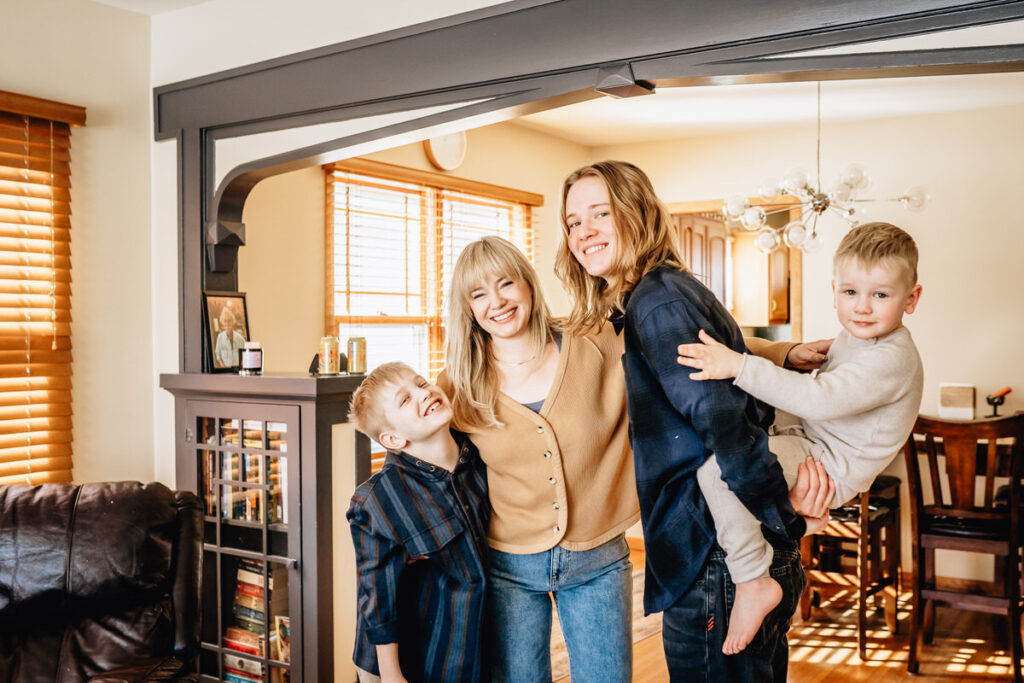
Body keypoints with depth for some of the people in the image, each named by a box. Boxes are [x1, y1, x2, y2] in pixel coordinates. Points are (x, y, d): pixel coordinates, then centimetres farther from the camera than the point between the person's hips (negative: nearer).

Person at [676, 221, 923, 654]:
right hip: (812, 440, 10)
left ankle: (752, 581, -21)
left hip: (831, 468, -10)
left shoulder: (892, 359, -25)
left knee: (718, 469, -30)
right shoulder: (854, 335, 7)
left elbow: (819, 400, -38)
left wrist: (739, 366, -40)